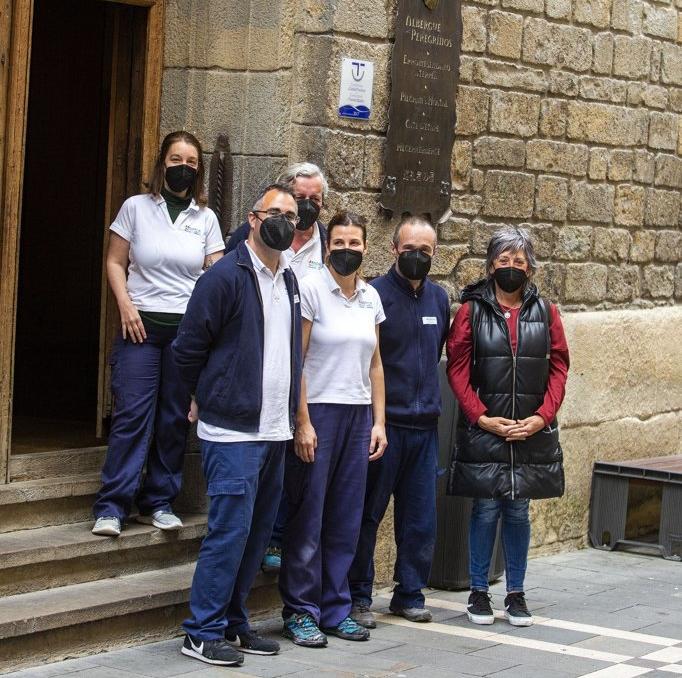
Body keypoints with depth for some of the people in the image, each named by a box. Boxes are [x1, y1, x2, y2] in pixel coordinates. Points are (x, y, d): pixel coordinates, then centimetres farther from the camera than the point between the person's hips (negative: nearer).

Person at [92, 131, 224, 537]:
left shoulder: (206, 218, 9)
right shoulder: (137, 208, 4)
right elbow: (115, 262, 5)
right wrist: (126, 306, -8)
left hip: (189, 330, 2)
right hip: (142, 325, -2)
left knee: (175, 419, 4)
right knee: (132, 415, -8)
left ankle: (159, 503, 14)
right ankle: (112, 507, -5)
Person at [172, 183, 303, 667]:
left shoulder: (289, 281, 14)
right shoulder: (226, 277, -10)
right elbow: (189, 349, -7)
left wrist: (291, 413, 17)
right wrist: (212, 399, 5)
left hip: (275, 431, 8)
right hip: (233, 432, -8)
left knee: (257, 532, 11)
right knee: (230, 530, -9)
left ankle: (233, 623, 21)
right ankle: (203, 633, 0)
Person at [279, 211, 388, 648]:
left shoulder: (370, 297, 11)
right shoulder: (311, 290, -7)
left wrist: (379, 421, 9)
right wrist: (303, 423, -14)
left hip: (358, 415, 5)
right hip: (318, 411, -5)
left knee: (346, 518, 8)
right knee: (308, 517, -1)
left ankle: (336, 608, 16)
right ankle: (301, 611, 8)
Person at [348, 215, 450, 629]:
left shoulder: (439, 298, 12)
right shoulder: (375, 295, -8)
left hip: (425, 425, 6)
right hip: (383, 423, -6)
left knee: (421, 518, 8)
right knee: (368, 514, 1)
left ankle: (410, 594, 19)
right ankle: (358, 597, 10)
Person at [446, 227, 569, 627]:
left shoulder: (545, 312, 6)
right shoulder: (472, 310, 0)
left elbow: (559, 368, 4)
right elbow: (458, 368, -2)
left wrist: (542, 417, -7)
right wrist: (481, 416, -11)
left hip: (532, 430, 2)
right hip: (483, 430, -1)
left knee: (518, 511, 6)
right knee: (486, 509, 2)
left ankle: (516, 594, 16)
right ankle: (479, 592, 14)